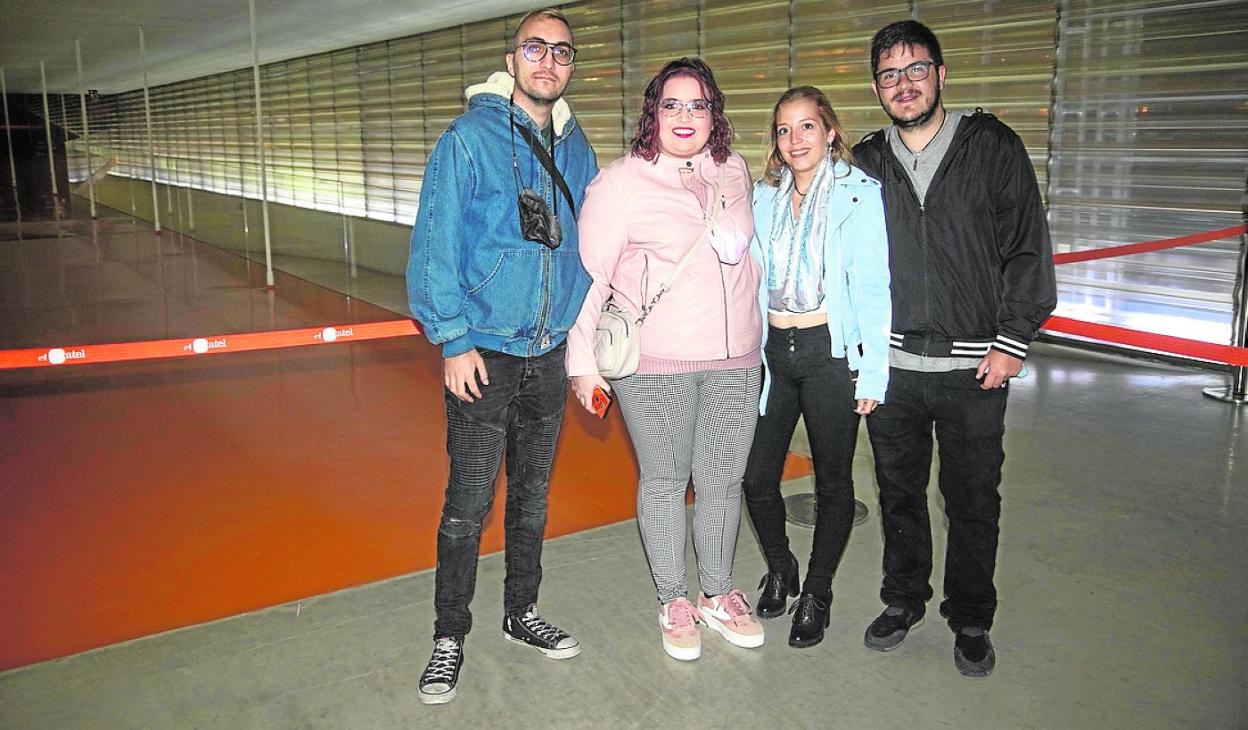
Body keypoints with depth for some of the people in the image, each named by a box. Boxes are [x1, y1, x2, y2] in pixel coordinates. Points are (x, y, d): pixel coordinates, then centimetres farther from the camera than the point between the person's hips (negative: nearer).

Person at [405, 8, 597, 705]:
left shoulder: (577, 149, 7)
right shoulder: (470, 138, -9)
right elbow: (437, 247, -11)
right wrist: (455, 339, -15)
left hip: (550, 355, 5)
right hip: (484, 354, -5)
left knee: (533, 496, 16)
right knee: (469, 505, 0)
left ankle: (523, 611, 34)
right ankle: (450, 638, 18)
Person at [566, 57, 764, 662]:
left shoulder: (734, 172, 8)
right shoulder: (620, 182, -7)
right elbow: (589, 275, -6)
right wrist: (583, 362, -8)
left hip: (735, 362, 4)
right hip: (655, 365, -4)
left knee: (723, 480, 12)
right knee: (663, 481, 8)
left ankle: (718, 595, 31)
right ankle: (673, 601, 27)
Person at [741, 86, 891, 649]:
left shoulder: (860, 195, -5)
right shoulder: (764, 197, 9)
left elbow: (872, 287, -8)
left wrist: (872, 372, -11)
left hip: (831, 352, -4)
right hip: (773, 350, 4)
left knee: (832, 480, 8)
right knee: (756, 476, 5)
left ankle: (816, 593, 27)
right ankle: (779, 570, 32)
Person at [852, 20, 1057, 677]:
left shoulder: (993, 147, 0)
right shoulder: (866, 162, 7)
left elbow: (1027, 249, -2)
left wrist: (1011, 343, -7)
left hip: (974, 366, -2)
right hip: (890, 364, 2)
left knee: (972, 500, 7)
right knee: (899, 491, 14)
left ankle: (970, 621, 26)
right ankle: (903, 599, 33)